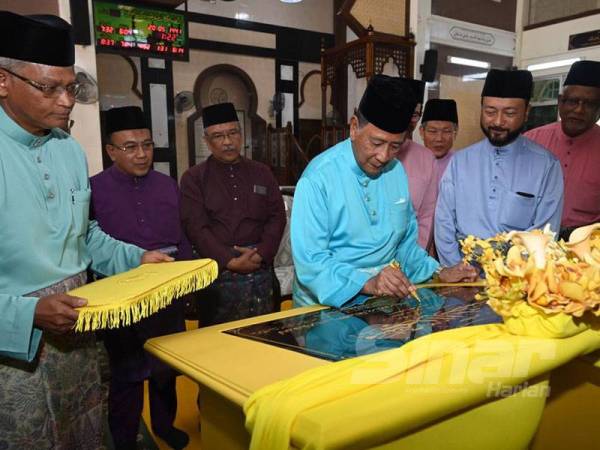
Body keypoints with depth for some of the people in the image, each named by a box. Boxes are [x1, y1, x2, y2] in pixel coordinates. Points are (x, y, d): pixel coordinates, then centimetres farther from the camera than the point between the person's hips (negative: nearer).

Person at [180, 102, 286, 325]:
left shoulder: (262, 173, 13)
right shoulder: (194, 179, 4)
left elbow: (277, 216, 7)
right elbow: (196, 227, -6)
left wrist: (261, 253, -9)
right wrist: (229, 261, -16)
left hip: (261, 270, 3)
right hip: (218, 271, -2)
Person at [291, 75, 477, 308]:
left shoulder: (396, 170, 9)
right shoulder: (317, 179, -12)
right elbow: (310, 262, -16)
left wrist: (438, 272, 6)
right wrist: (367, 284, -27)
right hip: (330, 302, -5)